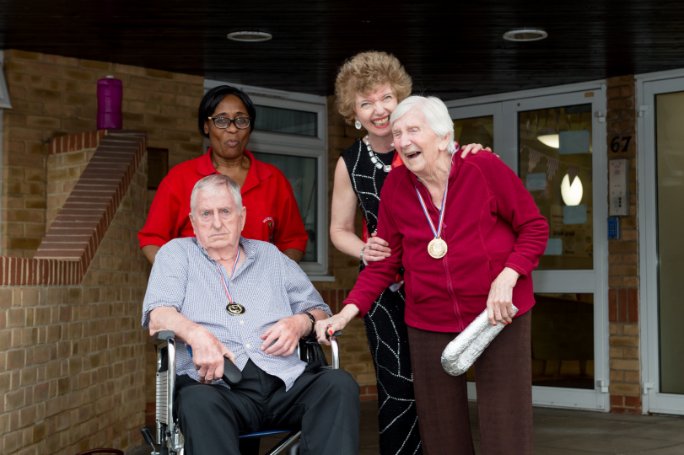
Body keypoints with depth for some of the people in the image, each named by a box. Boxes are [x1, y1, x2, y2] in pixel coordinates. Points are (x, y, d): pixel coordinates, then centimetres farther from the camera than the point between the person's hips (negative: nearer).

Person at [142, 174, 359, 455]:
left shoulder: (270, 256, 25)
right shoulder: (176, 253, 16)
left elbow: (318, 310, 25)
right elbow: (158, 316, 1)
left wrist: (300, 322, -1)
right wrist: (196, 334, -22)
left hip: (284, 379, 3)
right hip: (215, 382, -3)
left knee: (340, 385, -26)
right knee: (199, 402, -38)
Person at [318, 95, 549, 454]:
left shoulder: (485, 168, -11)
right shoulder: (394, 186, -1)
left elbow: (535, 227, -4)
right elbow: (384, 262, 3)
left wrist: (507, 278, -18)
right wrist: (348, 312, -8)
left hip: (498, 318, -3)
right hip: (428, 327, 3)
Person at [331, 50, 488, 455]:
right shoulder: (350, 163, -1)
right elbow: (340, 230, 10)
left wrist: (473, 156, -20)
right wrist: (363, 250, -12)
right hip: (383, 284, 1)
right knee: (398, 388, -1)